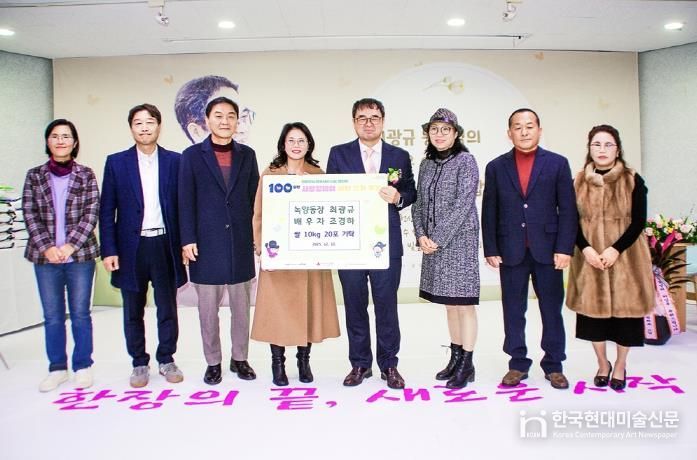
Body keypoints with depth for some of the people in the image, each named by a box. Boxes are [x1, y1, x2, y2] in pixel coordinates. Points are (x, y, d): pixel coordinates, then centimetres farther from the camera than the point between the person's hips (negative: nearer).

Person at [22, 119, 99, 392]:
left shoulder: (86, 175, 3)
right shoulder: (34, 176, 7)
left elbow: (91, 213, -3)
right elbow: (30, 215, 3)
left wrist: (71, 246, -11)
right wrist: (47, 247, -9)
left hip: (80, 256, -1)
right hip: (45, 257, 2)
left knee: (80, 313, 6)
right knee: (52, 316, 8)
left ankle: (83, 366, 18)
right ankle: (57, 368, 21)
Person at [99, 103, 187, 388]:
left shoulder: (174, 161, 3)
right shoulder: (116, 162, 3)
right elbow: (107, 211, 2)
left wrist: (185, 243, -2)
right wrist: (108, 250, -4)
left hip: (165, 245, 0)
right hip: (131, 247, 1)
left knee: (168, 309, 9)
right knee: (133, 312, 11)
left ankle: (166, 360, 25)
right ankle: (139, 363, 26)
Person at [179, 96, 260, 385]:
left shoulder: (247, 155, 8)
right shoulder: (192, 155, 1)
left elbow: (254, 199, 8)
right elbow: (186, 201, -1)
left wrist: (257, 236, 4)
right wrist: (188, 240, -7)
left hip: (241, 242, 2)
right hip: (206, 242, -2)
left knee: (242, 305, 10)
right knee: (208, 307, 7)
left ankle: (240, 358, 25)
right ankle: (213, 362, 22)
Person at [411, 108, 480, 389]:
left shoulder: (466, 161, -6)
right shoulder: (426, 163, 12)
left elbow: (463, 204, -14)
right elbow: (419, 203, 11)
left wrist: (437, 239, -15)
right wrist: (421, 235, -4)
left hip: (459, 240, -6)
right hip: (432, 243, 6)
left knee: (464, 304, 0)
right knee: (449, 303, 13)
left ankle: (466, 364, 10)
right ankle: (455, 358, 24)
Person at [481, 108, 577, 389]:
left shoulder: (557, 163, 4)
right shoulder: (496, 167, 6)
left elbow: (567, 210, 1)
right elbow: (489, 213, 5)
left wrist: (565, 248, -7)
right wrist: (490, 250, -1)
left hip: (547, 250, 0)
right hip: (511, 252, 1)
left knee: (552, 309, 8)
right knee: (513, 311, 7)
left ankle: (553, 365, 22)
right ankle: (518, 364, 20)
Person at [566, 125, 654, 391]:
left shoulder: (633, 181, 0)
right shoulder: (579, 182, 5)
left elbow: (638, 221, -5)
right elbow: (573, 221, 3)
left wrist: (615, 249, -16)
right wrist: (586, 249, -13)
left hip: (625, 257, -1)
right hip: (589, 258, 2)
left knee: (624, 309, 4)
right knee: (593, 309, 6)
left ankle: (620, 366, 24)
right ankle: (602, 363, 26)